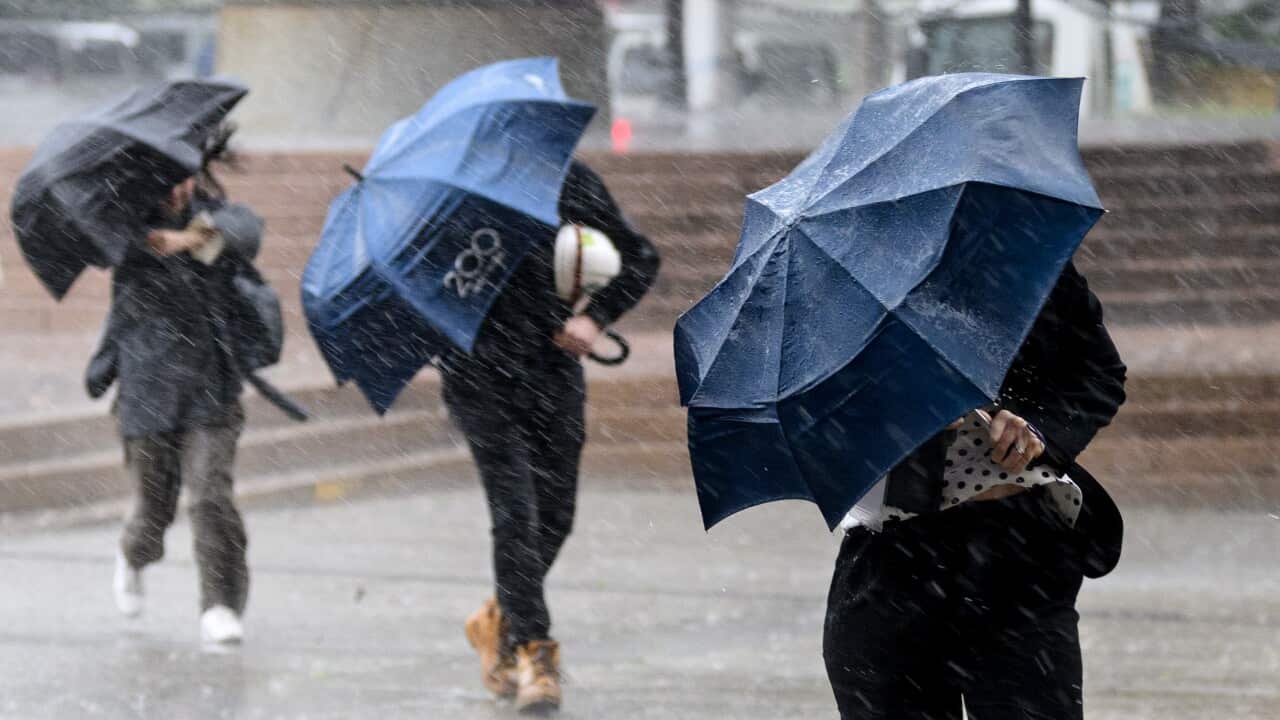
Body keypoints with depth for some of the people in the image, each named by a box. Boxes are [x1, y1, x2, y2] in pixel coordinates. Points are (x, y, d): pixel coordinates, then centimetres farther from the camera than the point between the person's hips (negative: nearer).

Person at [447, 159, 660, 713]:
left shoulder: (572, 180, 3)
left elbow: (639, 257, 8)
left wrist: (595, 316, -7)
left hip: (553, 370, 3)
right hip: (479, 371, -3)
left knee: (555, 516, 7)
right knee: (515, 512, -13)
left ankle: (499, 620, 32)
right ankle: (534, 651, -7)